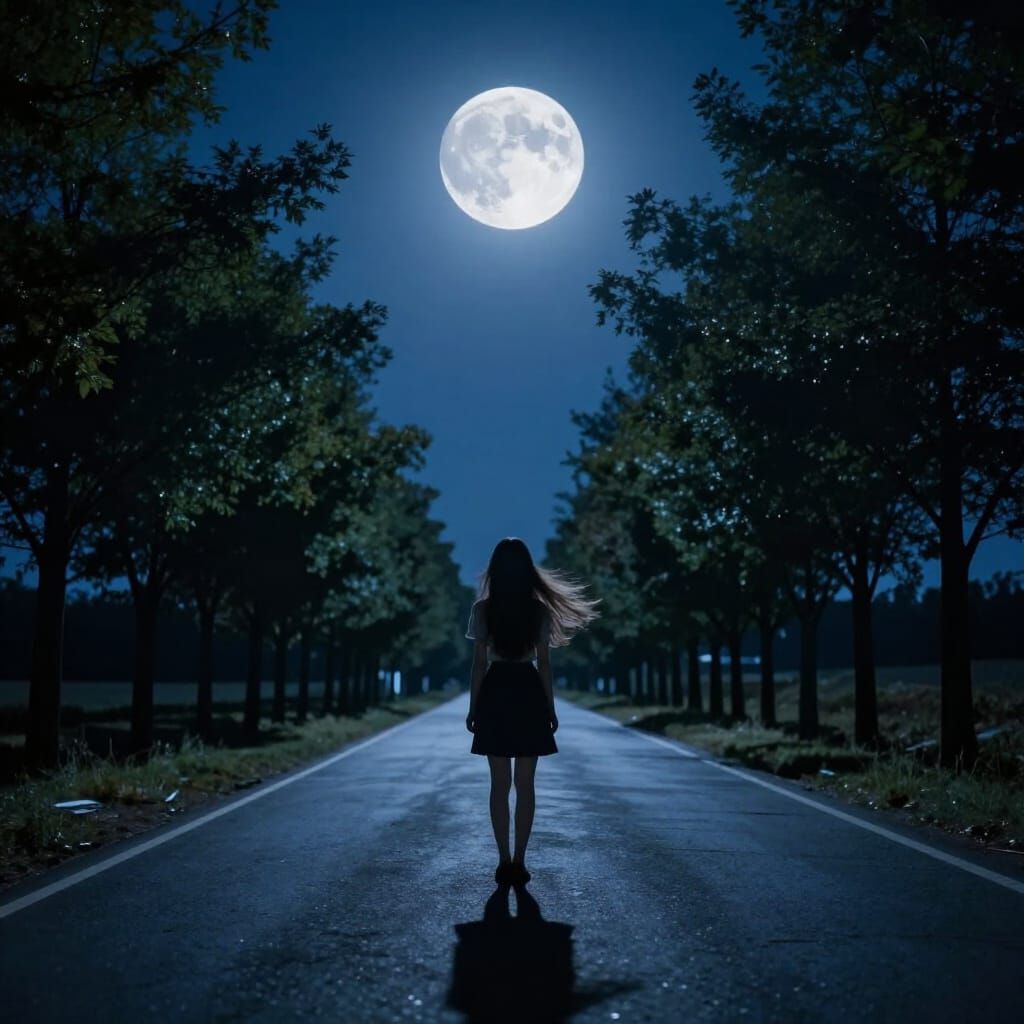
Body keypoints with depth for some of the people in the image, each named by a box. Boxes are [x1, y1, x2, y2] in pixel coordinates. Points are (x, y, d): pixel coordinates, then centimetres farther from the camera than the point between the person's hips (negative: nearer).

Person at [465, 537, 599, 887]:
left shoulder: (483, 609, -3)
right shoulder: (539, 609, -1)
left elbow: (479, 662, -3)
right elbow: (543, 663, 0)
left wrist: (473, 707, 3)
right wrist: (550, 707, 7)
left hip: (495, 694, 0)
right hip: (528, 695, 1)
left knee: (500, 784, 6)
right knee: (525, 784, 6)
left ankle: (505, 862, 5)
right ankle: (518, 862, 5)